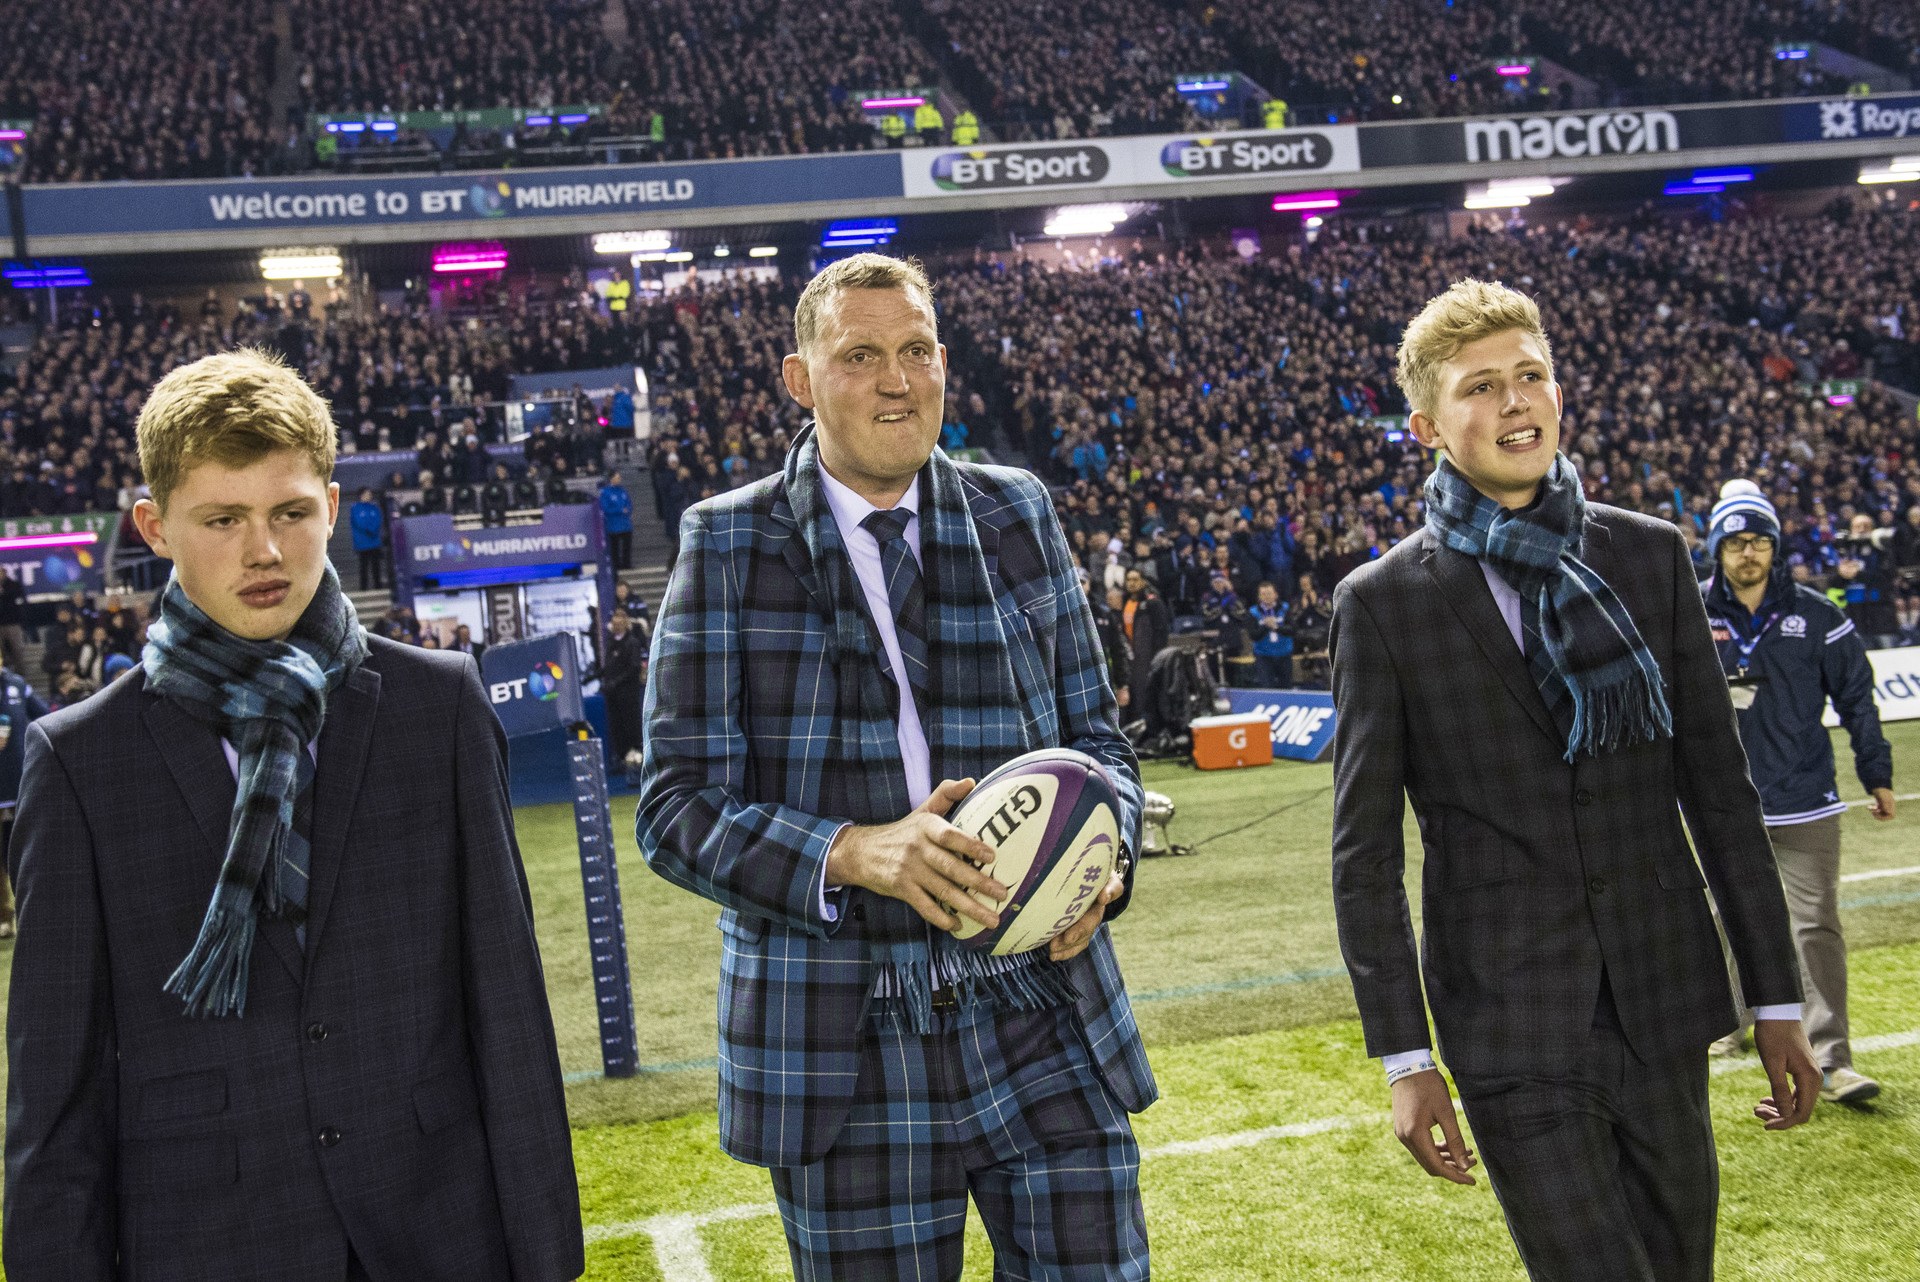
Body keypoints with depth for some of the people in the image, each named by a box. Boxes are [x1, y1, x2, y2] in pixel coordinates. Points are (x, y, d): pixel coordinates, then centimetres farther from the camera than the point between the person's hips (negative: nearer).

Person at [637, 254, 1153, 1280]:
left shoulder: (1017, 517, 7)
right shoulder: (729, 545, -3)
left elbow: (1094, 735, 12)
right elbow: (678, 808, -7)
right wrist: (853, 854, -23)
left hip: (1047, 1030, 3)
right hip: (841, 1055, -2)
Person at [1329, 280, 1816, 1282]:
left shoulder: (1649, 556, 3)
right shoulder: (1382, 601, -6)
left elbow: (1718, 785, 7)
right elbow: (1364, 849, -4)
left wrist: (1776, 998, 6)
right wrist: (1403, 1059, -6)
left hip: (1665, 999, 4)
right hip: (1512, 1026, -3)